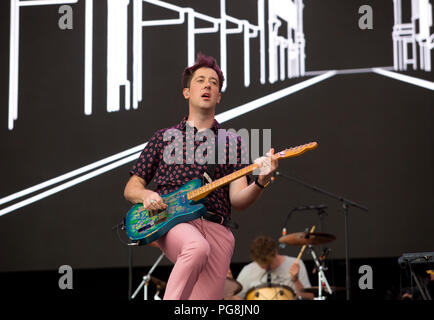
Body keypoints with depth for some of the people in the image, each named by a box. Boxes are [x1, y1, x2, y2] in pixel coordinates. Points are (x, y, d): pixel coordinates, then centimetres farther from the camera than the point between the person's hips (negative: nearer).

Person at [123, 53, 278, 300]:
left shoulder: (232, 142, 19)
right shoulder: (163, 138, 19)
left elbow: (238, 200, 7)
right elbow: (131, 188, 20)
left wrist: (260, 182, -14)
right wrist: (146, 195, -4)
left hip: (216, 228, 2)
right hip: (170, 222, -2)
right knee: (198, 248, -36)